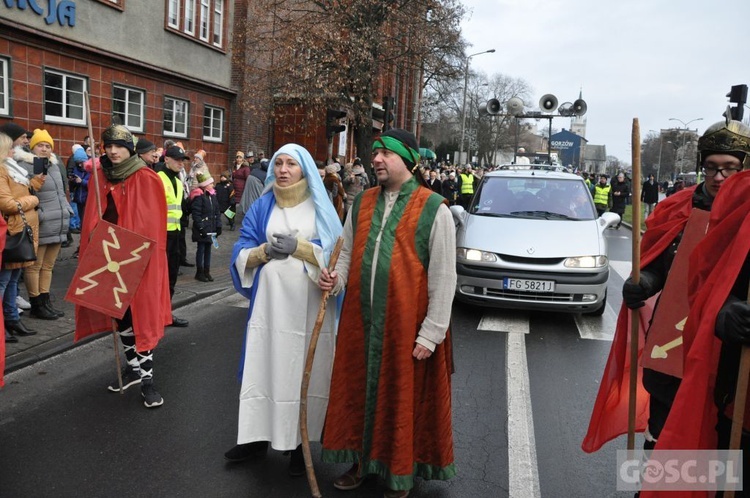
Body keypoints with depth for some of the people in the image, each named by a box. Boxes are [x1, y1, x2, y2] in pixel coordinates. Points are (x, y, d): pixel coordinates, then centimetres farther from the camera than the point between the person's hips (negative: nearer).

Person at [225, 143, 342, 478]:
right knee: (264, 366, 6)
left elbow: (333, 252, -6)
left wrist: (297, 246, -19)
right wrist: (265, 250, -17)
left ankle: (300, 442, 20)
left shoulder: (319, 207, 2)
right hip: (270, 301, 2)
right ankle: (258, 437, 22)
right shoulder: (262, 206, 8)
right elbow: (242, 252, 3)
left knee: (305, 371, 5)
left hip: (308, 302, -2)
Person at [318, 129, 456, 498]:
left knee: (402, 398, 8)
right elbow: (348, 252, 18)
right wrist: (335, 278, -4)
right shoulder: (362, 202, 9)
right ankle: (360, 463, 36)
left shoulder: (433, 208, -7)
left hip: (406, 326, -4)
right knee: (360, 391, 15)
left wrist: (431, 333, -12)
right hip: (360, 322, 5)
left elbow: (443, 277, -9)